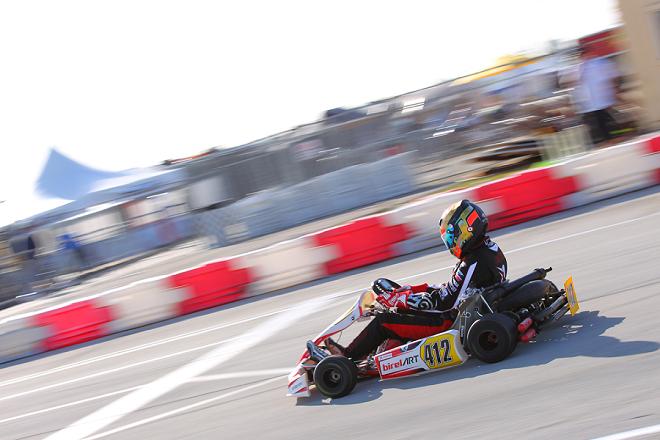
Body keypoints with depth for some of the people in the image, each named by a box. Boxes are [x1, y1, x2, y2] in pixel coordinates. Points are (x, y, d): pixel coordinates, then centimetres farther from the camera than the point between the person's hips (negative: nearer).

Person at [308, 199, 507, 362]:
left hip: (452, 322, -10)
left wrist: (398, 298, -17)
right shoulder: (490, 249, 6)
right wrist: (410, 291, 10)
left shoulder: (473, 264, -25)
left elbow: (444, 302, -25)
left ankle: (346, 357, 9)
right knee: (402, 309, 17)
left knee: (383, 322, -5)